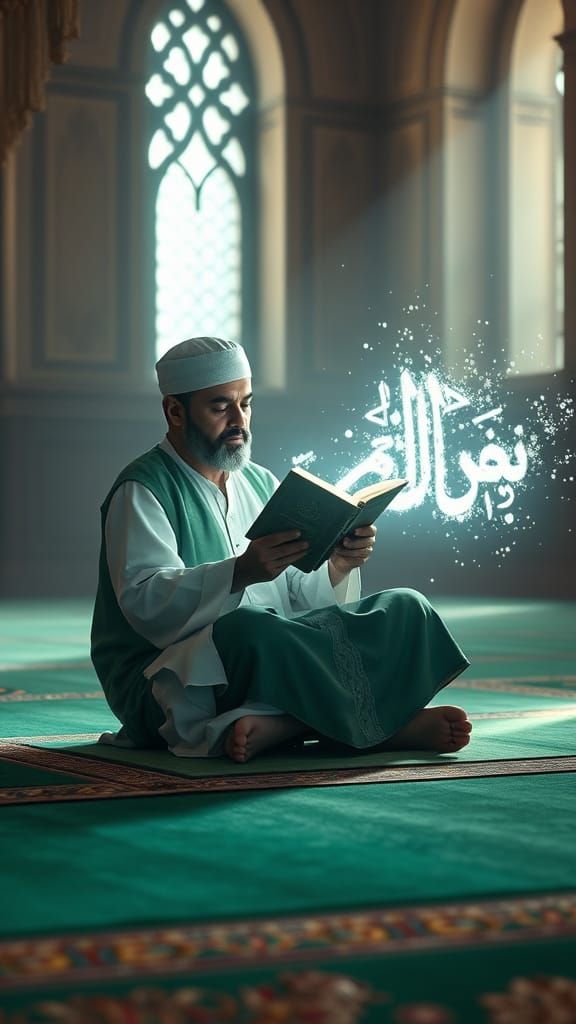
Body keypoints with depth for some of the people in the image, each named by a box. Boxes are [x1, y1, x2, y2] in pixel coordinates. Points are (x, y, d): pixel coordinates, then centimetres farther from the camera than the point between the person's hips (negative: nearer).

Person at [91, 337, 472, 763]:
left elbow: (303, 599, 13)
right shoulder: (142, 490, -4)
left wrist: (337, 568, -10)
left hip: (277, 661, 7)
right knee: (251, 628, -39)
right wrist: (240, 573, -34)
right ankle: (389, 723, -25)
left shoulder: (262, 483, 18)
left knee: (406, 610, -8)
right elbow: (145, 602, -20)